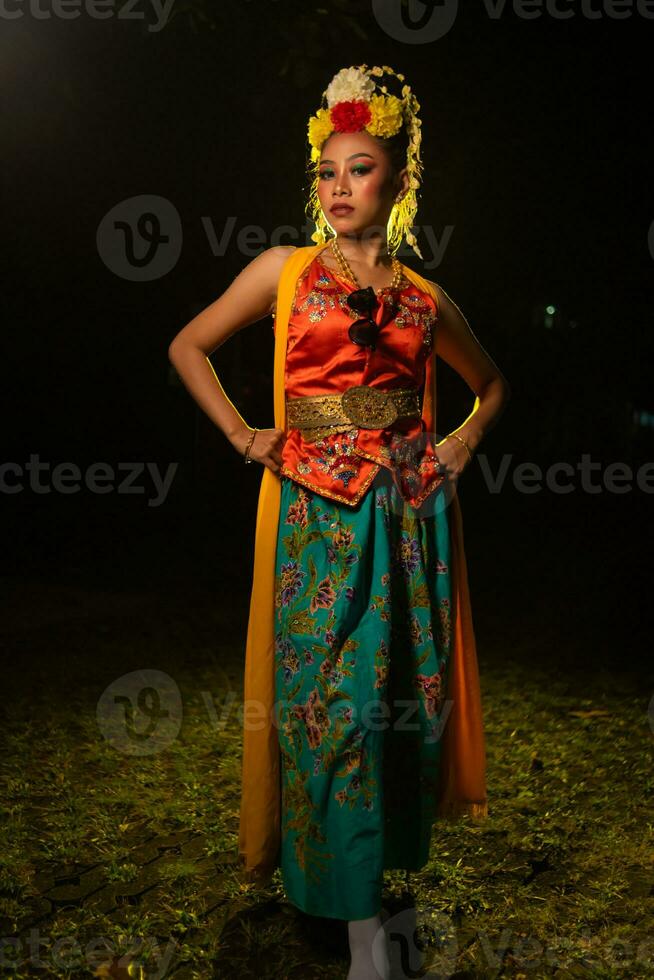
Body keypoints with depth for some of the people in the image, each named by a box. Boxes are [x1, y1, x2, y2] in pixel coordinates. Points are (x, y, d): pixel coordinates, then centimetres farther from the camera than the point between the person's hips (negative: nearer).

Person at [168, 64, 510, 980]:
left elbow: (491, 381, 26)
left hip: (411, 512, 3)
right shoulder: (285, 270, 5)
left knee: (405, 693, 9)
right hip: (317, 514, -2)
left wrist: (464, 441, 8)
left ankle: (390, 853, 34)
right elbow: (189, 345, 10)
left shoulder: (426, 299, 10)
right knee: (330, 702, -3)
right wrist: (243, 435, 1)